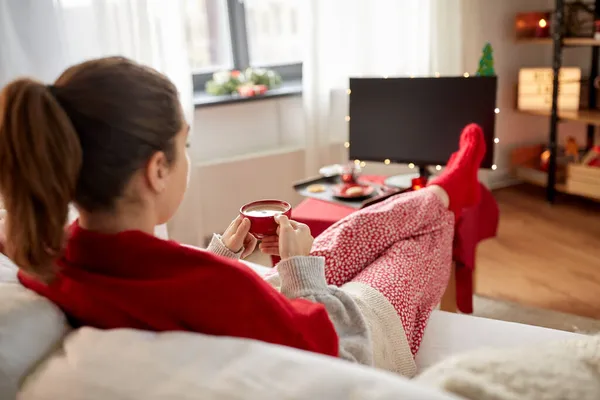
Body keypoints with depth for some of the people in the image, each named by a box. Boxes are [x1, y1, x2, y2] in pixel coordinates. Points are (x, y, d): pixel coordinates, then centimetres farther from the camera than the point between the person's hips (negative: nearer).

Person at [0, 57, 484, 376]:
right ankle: (447, 193, 55)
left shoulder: (51, 262, -21)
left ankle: (442, 193, 56)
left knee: (359, 228, 23)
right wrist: (301, 263, -13)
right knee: (430, 233, 17)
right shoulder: (211, 286, -45)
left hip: (271, 318, 6)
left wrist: (219, 256, 0)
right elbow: (326, 342, -27)